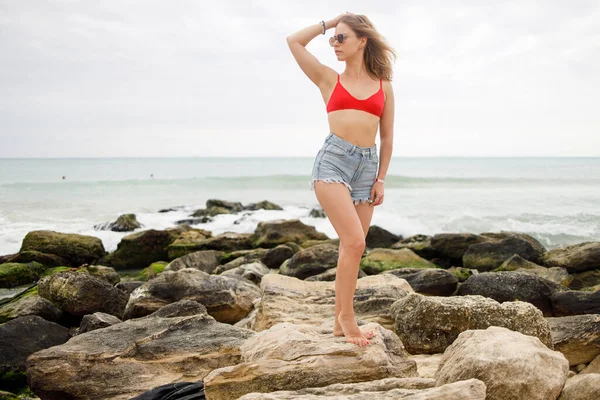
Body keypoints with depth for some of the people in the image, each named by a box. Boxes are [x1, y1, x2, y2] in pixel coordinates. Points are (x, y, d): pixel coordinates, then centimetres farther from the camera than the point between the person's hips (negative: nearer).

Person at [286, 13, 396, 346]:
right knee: (354, 242, -17)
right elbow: (294, 41, 6)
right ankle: (347, 314, 0)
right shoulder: (329, 79, 12)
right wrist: (329, 22, 14)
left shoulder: (384, 87, 14)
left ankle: (341, 322, 16)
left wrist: (381, 179, 9)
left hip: (366, 166, 3)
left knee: (352, 248, 6)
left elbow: (387, 137, 15)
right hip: (333, 160, -3)